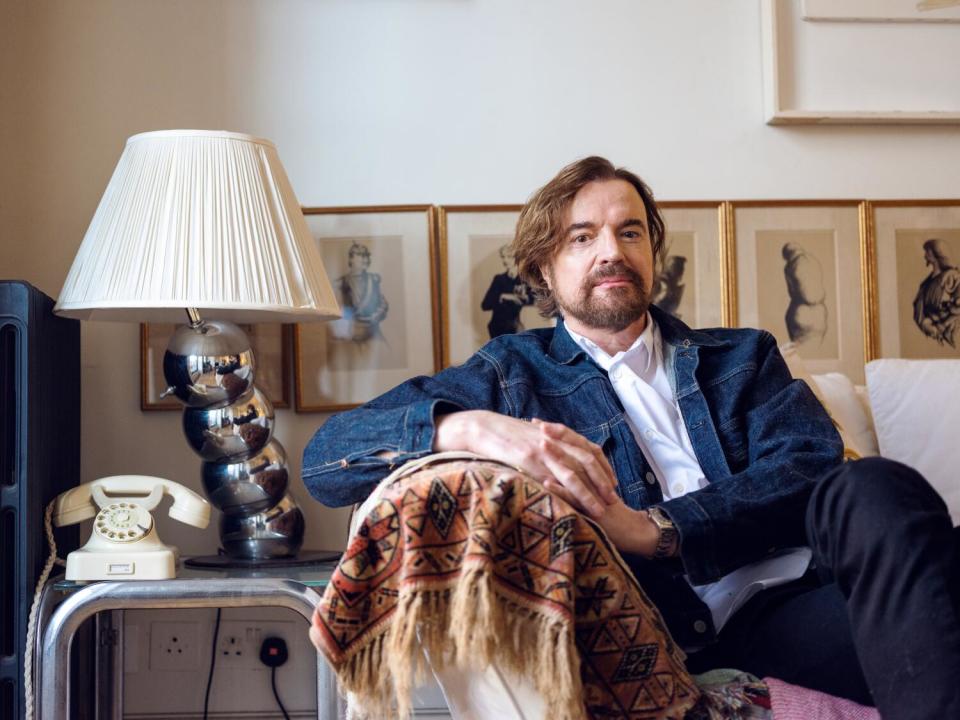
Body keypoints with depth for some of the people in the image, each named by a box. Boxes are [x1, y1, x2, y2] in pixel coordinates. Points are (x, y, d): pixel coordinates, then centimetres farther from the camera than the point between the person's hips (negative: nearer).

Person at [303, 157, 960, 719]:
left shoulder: (742, 356, 24)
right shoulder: (512, 373, 16)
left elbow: (813, 464, 2)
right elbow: (326, 458, 4)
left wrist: (652, 529, -13)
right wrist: (470, 428, -18)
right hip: (667, 636, -3)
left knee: (876, 489, -30)